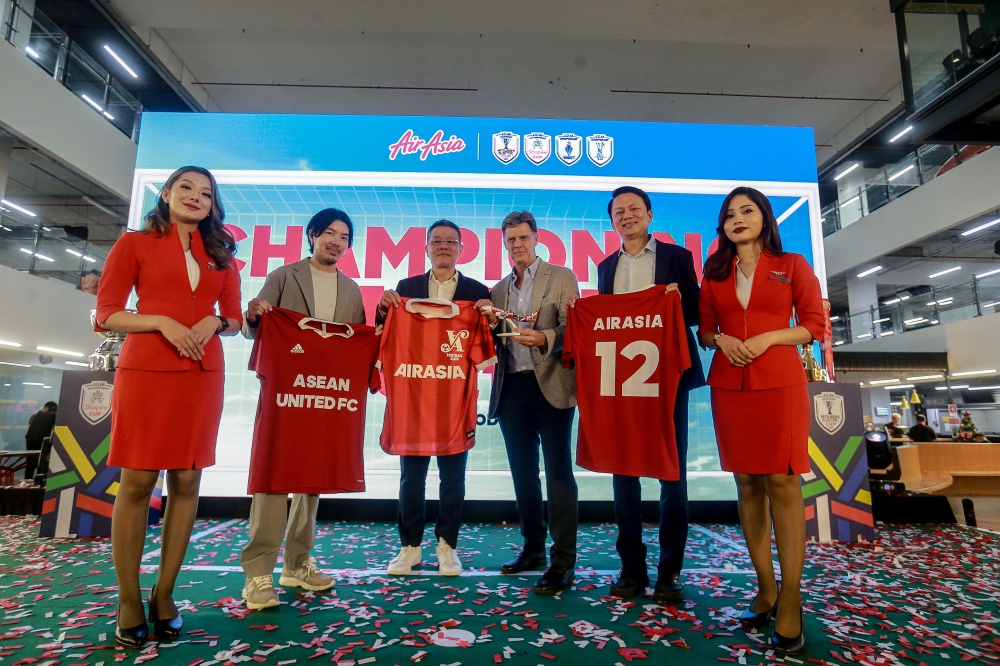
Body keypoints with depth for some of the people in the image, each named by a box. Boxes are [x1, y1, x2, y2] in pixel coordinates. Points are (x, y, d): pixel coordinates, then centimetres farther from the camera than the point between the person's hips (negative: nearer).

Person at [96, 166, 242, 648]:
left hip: (203, 375, 3)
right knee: (137, 481, 0)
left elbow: (234, 318, 17)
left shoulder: (220, 254, 16)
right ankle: (129, 601, 13)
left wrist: (213, 323, -5)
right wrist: (162, 321, -13)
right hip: (145, 371, -3)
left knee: (187, 481, 4)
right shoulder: (135, 244, 7)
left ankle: (164, 594, 17)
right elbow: (106, 313, 2)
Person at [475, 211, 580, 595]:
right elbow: (495, 345, 15)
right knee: (523, 473, 12)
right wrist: (491, 326, -5)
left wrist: (544, 338, -24)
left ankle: (563, 562, 4)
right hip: (511, 389, 5)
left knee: (558, 472, -3)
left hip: (550, 385, -5)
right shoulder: (498, 290, 17)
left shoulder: (562, 278, 2)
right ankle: (533, 549, 26)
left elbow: (573, 328, -6)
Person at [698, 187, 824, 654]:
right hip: (729, 385, 3)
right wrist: (721, 339, -7)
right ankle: (765, 589, 17)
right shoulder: (715, 274, 13)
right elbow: (703, 330, 15)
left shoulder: (792, 265, 6)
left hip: (780, 383, -3)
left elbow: (814, 324, 2)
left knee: (782, 482, -6)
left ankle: (790, 602, 3)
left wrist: (767, 338, -12)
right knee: (747, 483, 6)